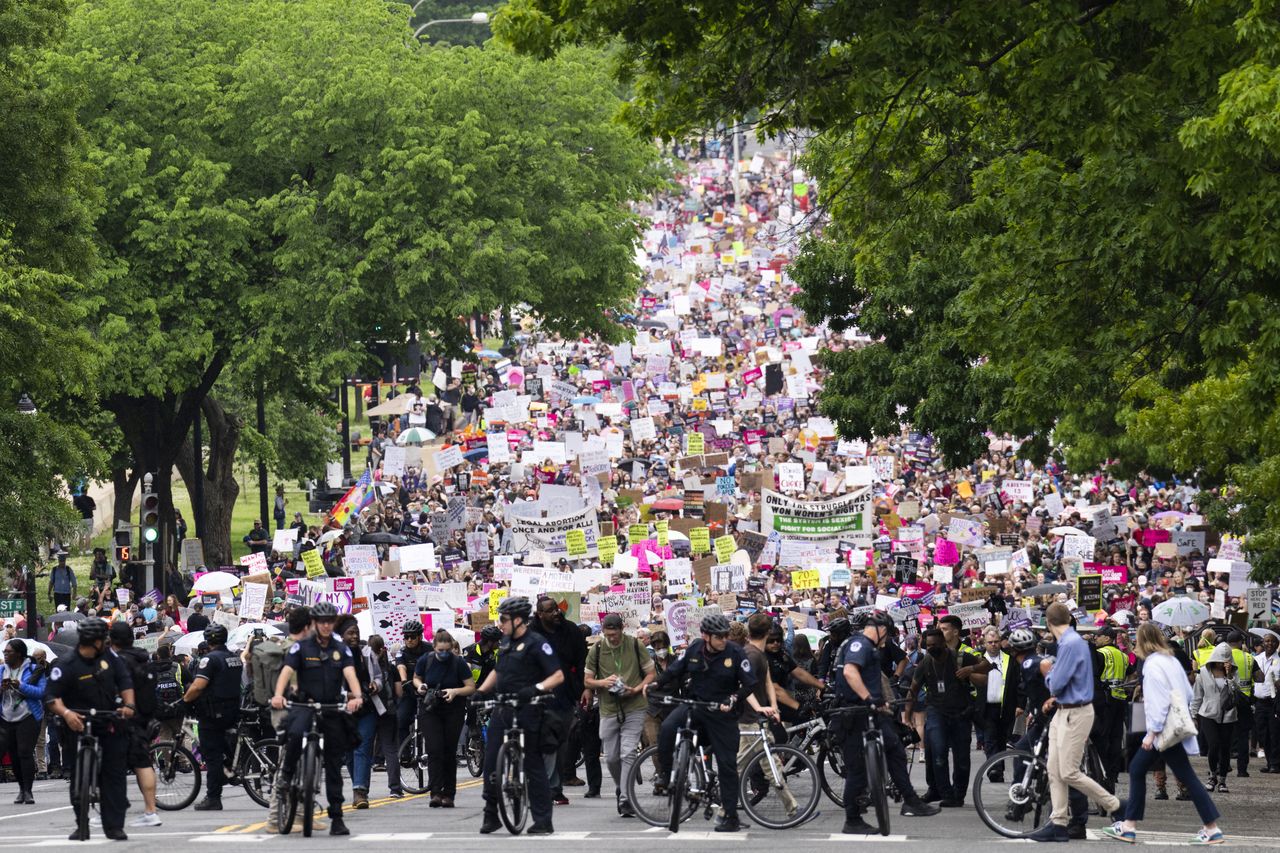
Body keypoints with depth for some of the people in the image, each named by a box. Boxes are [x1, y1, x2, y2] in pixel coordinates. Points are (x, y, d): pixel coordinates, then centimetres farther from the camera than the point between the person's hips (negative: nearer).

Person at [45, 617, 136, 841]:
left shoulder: (108, 656, 3)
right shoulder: (66, 665, -14)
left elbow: (124, 680, 9)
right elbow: (52, 696, -16)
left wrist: (128, 704, -8)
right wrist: (66, 713, -34)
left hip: (110, 728, 4)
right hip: (79, 728, -4)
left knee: (114, 776, 0)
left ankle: (114, 826, 1)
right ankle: (81, 825, 11)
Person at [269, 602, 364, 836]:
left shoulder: (342, 650, 7)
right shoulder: (301, 647, 1)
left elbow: (350, 674, -9)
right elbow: (286, 671, -12)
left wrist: (357, 696, -30)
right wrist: (278, 695, -32)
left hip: (333, 707, 2)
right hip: (306, 703, -2)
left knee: (334, 764, 4)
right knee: (296, 733, -37)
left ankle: (336, 817, 8)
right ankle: (287, 772, -11)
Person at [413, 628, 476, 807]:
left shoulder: (458, 663, -9)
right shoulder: (425, 661, -4)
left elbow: (471, 687, -6)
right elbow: (416, 678, 14)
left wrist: (455, 691, -23)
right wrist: (419, 685, -8)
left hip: (453, 711, 0)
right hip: (429, 710, 0)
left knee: (449, 752, 3)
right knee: (434, 750, -13)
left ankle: (448, 794, 12)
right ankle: (435, 793, -18)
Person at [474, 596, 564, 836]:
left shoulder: (536, 643, -9)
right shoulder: (507, 642, 15)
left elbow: (558, 676, -14)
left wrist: (537, 688, -28)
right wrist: (480, 692, 16)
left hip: (526, 711, -7)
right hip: (502, 710, 7)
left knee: (533, 764, -4)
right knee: (491, 761, 4)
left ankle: (543, 821, 0)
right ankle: (491, 815, 14)